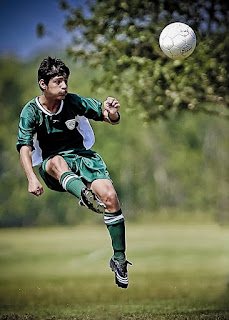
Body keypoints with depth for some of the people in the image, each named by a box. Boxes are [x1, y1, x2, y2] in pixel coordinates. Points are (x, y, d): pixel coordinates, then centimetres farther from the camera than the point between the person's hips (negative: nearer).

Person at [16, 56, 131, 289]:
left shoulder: (73, 101, -3)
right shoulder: (31, 111, -6)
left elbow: (113, 120, 3)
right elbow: (25, 148, -16)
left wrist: (112, 113, -23)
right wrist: (32, 178, -34)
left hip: (82, 156, 2)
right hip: (52, 166, -1)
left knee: (110, 196, -23)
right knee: (56, 161, -39)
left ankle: (119, 259, -11)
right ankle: (84, 195, -70)